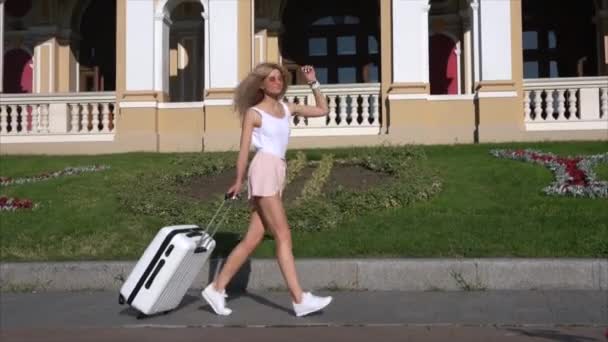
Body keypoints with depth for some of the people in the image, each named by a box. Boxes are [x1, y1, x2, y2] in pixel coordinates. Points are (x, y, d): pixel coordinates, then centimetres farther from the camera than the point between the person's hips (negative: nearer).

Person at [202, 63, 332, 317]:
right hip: (264, 170, -7)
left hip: (277, 173, 7)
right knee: (283, 236, -10)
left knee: (252, 239, 5)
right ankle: (300, 300, -9)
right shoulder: (254, 113, 1)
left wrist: (313, 83, 17)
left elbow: (322, 110, 22)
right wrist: (238, 181, -8)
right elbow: (244, 148, -3)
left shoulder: (287, 108, 18)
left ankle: (216, 288, 12)